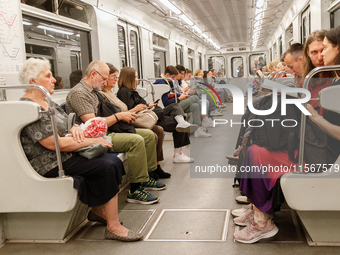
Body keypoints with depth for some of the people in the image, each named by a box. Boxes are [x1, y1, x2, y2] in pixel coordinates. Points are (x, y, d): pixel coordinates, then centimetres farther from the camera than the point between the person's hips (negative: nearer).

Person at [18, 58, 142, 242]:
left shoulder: (48, 103, 17)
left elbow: (66, 125, 19)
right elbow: (55, 143, -22)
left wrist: (76, 129, -7)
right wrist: (92, 141, -16)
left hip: (66, 156, 9)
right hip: (52, 166, -9)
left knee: (113, 161, -5)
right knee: (108, 166, -20)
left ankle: (97, 211, 11)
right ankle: (113, 227, -13)